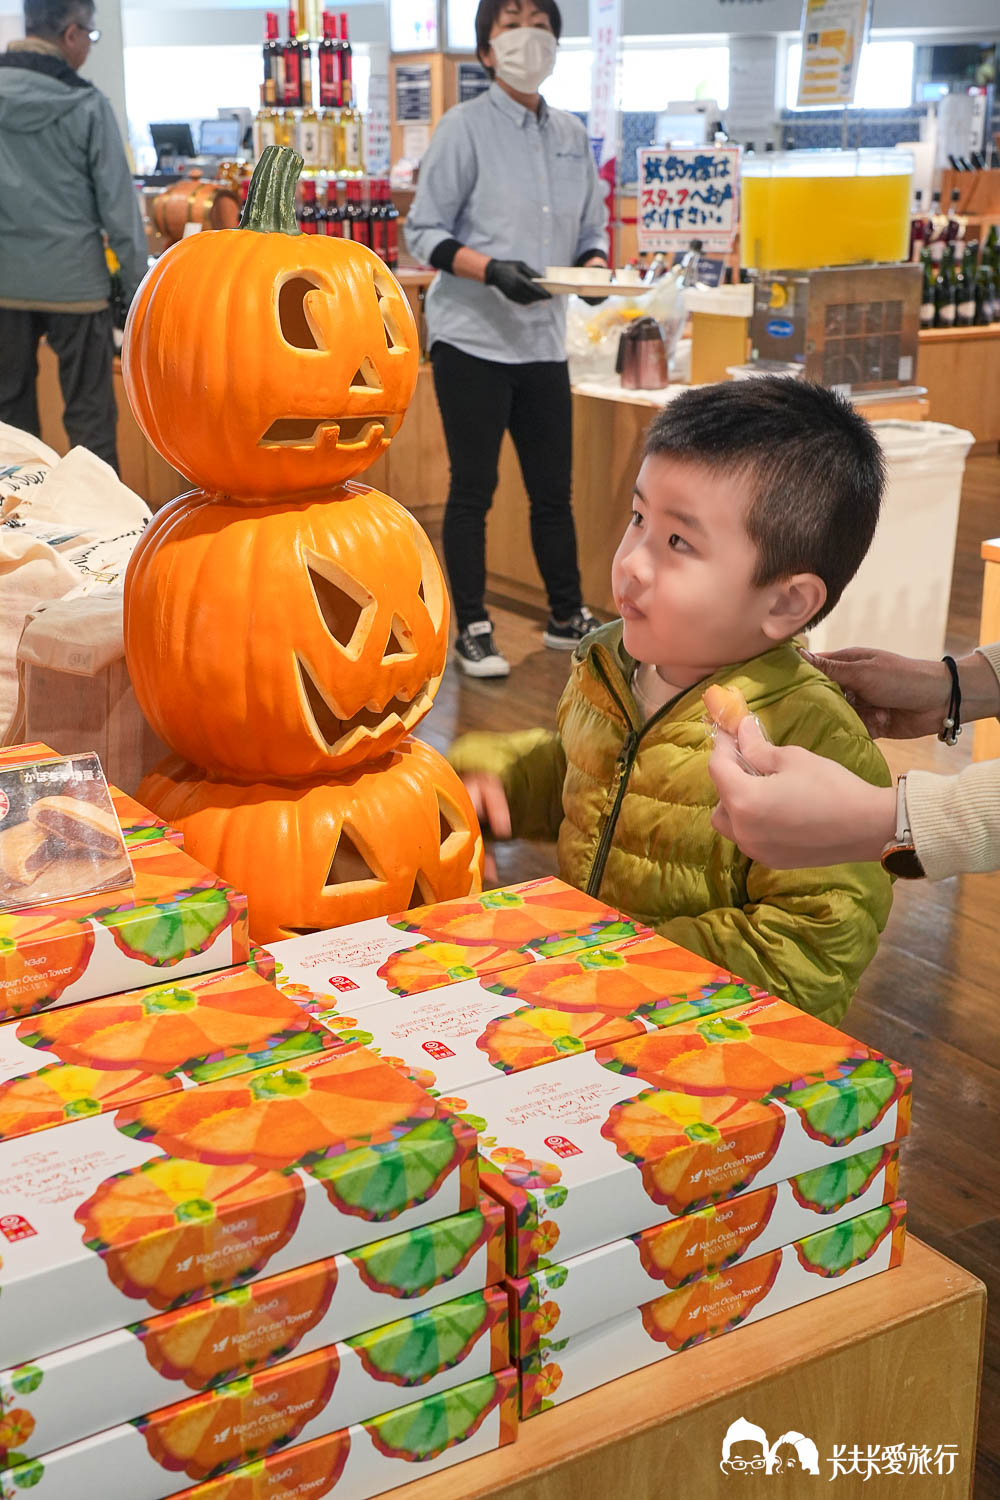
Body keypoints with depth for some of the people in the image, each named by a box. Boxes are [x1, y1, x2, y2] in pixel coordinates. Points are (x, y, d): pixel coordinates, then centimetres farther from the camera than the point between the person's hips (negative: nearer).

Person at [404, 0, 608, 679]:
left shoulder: (572, 134, 11)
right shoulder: (464, 127, -5)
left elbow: (591, 228, 16)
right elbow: (424, 232, -6)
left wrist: (595, 265, -7)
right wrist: (492, 270, -22)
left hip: (544, 341, 5)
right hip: (472, 338, -5)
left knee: (553, 488, 11)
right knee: (473, 489, 1)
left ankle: (568, 618, 25)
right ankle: (472, 630, 13)